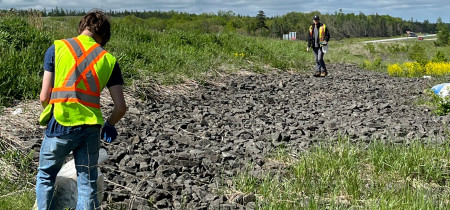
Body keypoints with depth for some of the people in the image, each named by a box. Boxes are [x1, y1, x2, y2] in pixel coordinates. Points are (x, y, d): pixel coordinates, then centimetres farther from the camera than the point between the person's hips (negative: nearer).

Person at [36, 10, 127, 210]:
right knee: (87, 184, 12)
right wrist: (109, 125, 21)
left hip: (59, 126, -1)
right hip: (90, 129, 1)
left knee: (45, 178, 19)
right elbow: (121, 107, 1)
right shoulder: (108, 59, 3)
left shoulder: (56, 48, -1)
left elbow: (44, 97, -3)